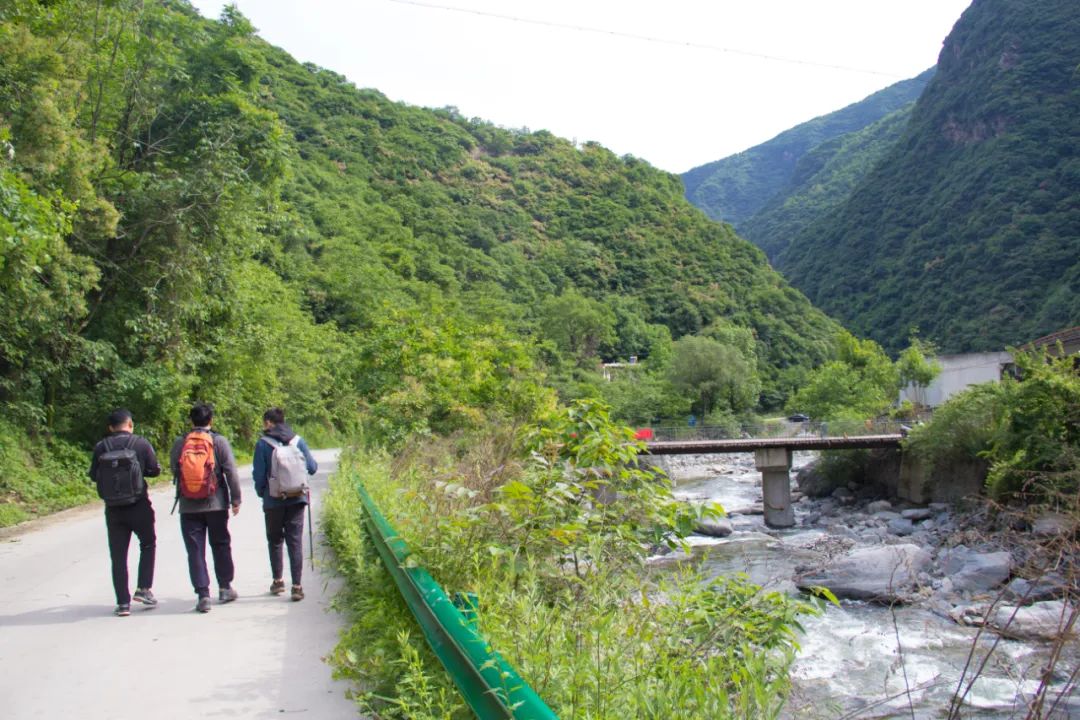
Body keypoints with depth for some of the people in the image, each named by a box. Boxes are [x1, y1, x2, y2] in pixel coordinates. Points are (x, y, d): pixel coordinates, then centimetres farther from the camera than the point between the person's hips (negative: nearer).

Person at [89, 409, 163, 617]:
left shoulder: (101, 447, -2)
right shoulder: (141, 443, -7)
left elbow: (93, 475, 4)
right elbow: (155, 470, -4)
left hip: (113, 509, 2)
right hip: (139, 506, -2)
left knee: (118, 556, 8)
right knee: (148, 544, 19)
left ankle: (123, 602, 8)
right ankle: (143, 588, 7)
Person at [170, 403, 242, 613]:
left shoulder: (179, 443, 1)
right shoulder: (219, 441, -5)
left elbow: (173, 470, 9)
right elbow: (231, 472, -6)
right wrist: (236, 499, 1)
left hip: (188, 507, 1)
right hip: (216, 504, -1)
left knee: (195, 551, 5)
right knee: (221, 545, 15)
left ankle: (203, 595, 1)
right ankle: (225, 588, 23)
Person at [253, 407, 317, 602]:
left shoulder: (263, 444, -7)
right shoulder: (298, 441, 1)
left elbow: (259, 474, -8)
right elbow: (312, 467, 2)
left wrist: (261, 492, 11)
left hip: (273, 501, -1)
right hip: (297, 499, 2)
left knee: (275, 541, 17)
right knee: (295, 542, 3)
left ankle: (277, 580, 21)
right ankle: (297, 585, -2)